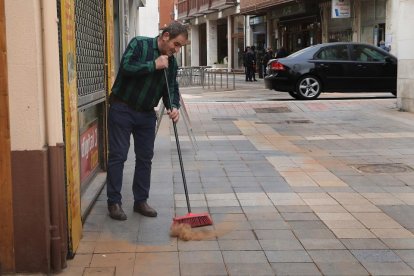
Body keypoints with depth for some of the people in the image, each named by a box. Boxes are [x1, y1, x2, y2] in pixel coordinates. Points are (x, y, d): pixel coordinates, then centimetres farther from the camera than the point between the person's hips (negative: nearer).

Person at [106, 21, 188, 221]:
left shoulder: (171, 62, 5)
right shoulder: (139, 44, -12)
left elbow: (171, 89, 6)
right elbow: (126, 67, -24)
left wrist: (173, 106, -14)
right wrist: (154, 65, -23)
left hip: (146, 114, 6)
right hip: (122, 109, -6)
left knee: (145, 158, 8)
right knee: (117, 156, -3)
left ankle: (141, 201, 19)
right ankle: (114, 202, 5)